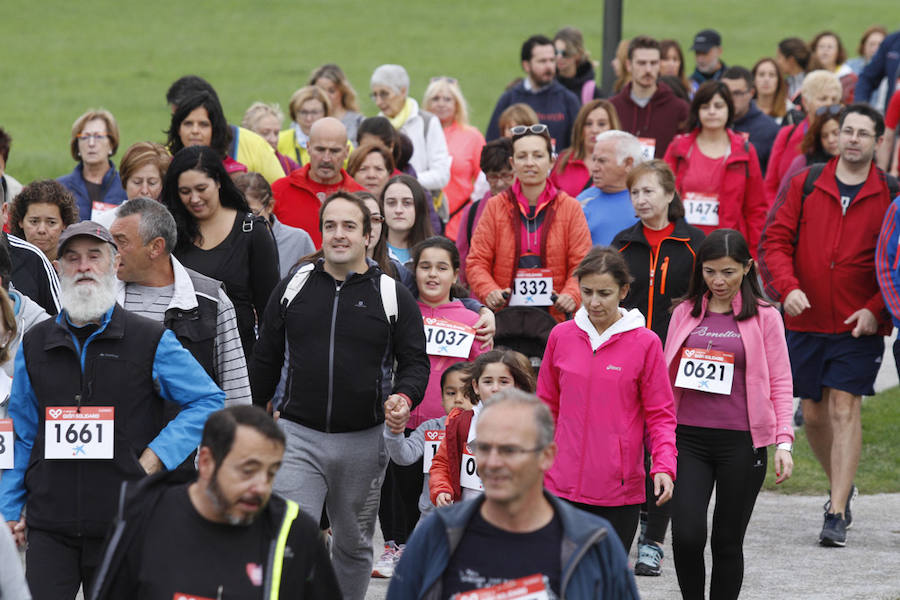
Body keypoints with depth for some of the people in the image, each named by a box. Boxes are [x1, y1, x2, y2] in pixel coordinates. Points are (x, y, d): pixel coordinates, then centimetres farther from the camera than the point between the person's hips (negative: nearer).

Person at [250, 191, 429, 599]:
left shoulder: (393, 296, 2)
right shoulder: (293, 288, 6)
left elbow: (415, 362, 4)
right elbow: (265, 361, 13)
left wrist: (404, 398, -17)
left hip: (363, 441, 1)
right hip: (298, 434, -1)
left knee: (354, 545, 15)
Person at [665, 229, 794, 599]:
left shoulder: (764, 317, 3)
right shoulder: (686, 313, 10)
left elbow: (780, 384, 2)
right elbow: (667, 377, 16)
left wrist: (784, 442, -7)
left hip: (741, 443, -2)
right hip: (688, 439, 2)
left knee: (727, 541, 4)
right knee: (686, 536, -12)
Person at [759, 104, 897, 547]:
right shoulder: (805, 185, 3)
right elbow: (775, 239, 1)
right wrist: (788, 288, -15)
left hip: (859, 326, -3)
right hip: (806, 321, 3)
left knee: (844, 408, -10)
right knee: (813, 412, 9)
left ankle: (837, 513, -8)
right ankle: (841, 487, 33)